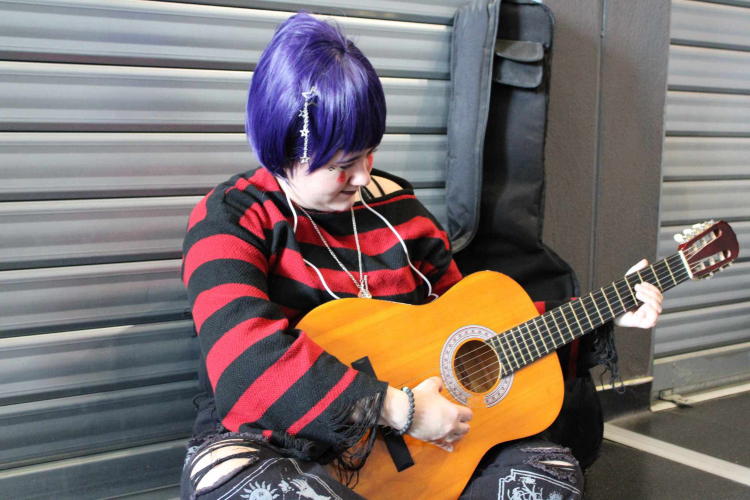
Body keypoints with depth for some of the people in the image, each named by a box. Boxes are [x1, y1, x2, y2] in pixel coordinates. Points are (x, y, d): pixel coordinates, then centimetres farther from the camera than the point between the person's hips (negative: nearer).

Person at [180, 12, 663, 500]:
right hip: (268, 445, -4)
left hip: (393, 443, 5)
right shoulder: (230, 218, -10)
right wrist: (400, 408, -27)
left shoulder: (396, 206, 7)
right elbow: (247, 360, -26)